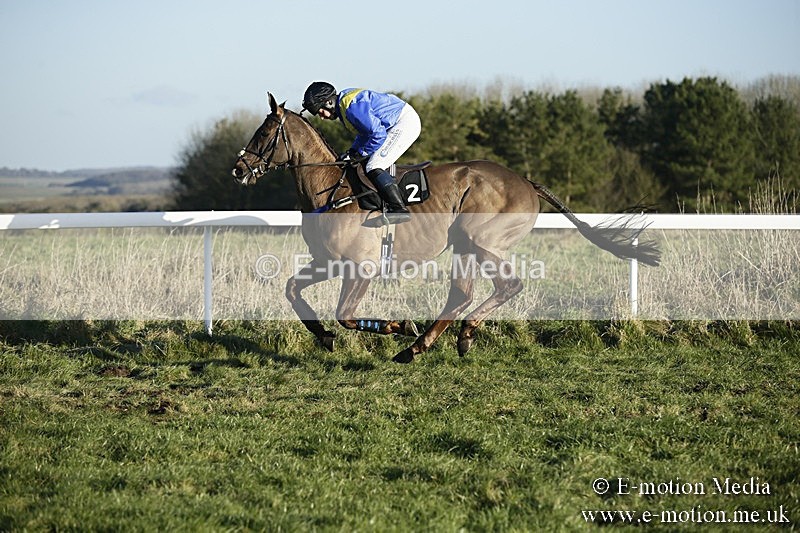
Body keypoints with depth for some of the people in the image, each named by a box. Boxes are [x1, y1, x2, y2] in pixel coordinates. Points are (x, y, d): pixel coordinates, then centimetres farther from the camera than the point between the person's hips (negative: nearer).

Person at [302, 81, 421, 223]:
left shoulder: (351, 107, -22)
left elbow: (378, 134, -24)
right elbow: (365, 132, 22)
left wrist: (359, 154, -12)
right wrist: (351, 153, 9)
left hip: (405, 123, -11)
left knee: (373, 168, -16)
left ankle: (399, 209, -23)